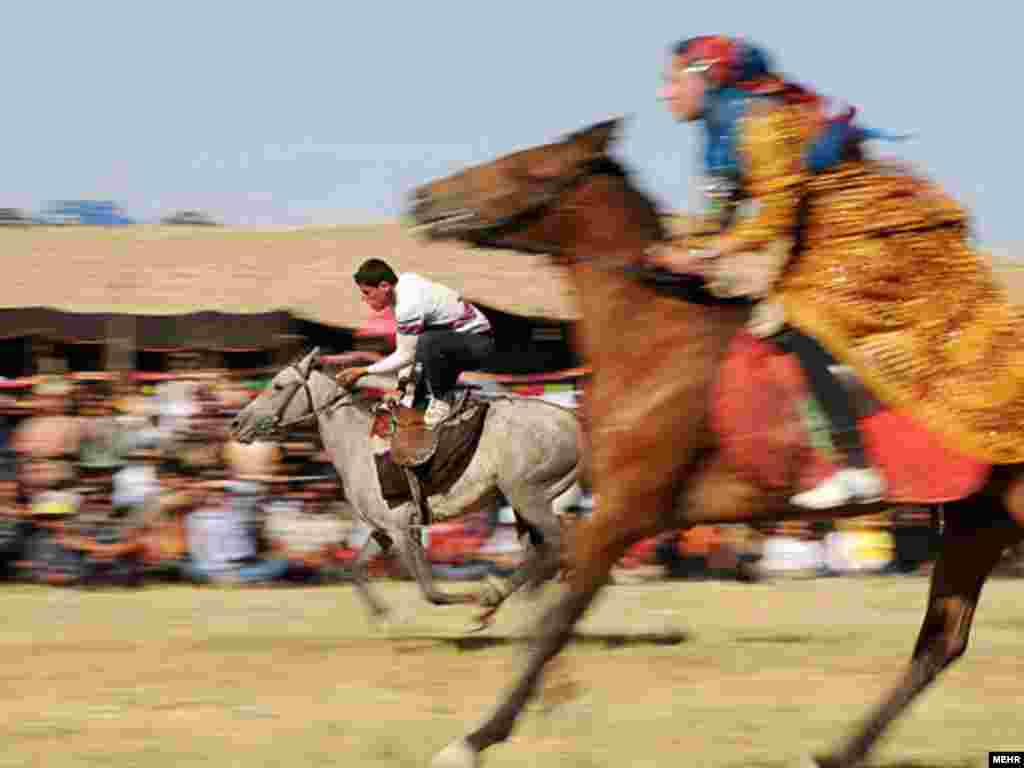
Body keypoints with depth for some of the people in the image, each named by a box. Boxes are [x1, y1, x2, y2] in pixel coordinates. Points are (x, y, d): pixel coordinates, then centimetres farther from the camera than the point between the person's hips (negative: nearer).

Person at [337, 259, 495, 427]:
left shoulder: (409, 305, -29)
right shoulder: (405, 281, -2)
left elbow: (405, 356, -21)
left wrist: (363, 371, -15)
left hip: (478, 344, -9)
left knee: (428, 343, -36)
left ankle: (441, 400, -17)